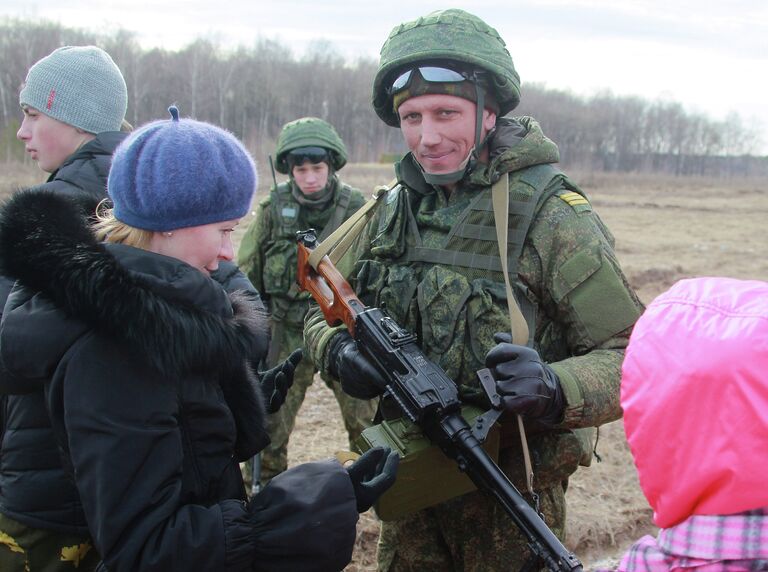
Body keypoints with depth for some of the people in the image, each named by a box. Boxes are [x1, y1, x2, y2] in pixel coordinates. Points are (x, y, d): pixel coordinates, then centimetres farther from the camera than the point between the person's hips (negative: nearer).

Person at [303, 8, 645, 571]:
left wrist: (555, 388, -37)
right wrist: (338, 350, -13)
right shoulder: (395, 209, 1)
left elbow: (634, 358, -18)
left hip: (512, 501, -5)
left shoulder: (553, 217, -17)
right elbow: (324, 311, 9)